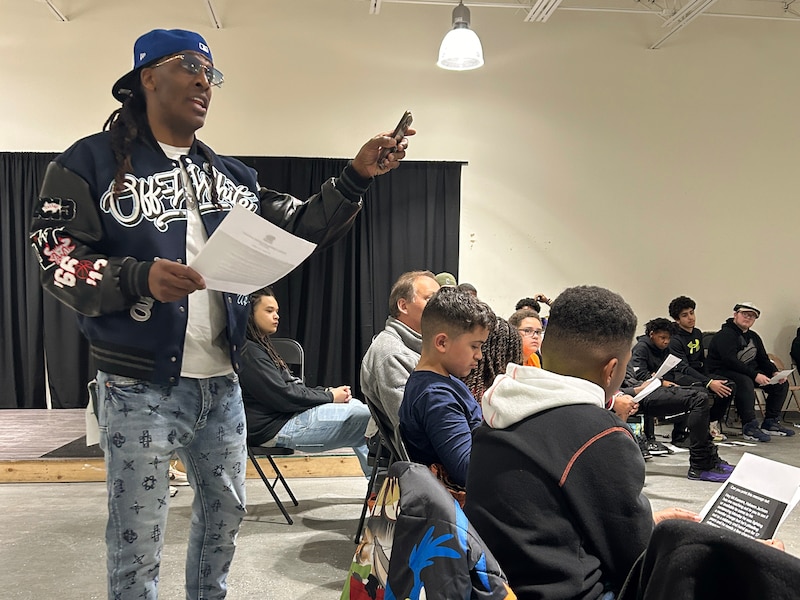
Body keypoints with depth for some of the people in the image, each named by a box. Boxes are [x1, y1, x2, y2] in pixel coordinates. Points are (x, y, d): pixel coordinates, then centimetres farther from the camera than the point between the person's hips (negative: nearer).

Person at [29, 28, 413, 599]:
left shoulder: (231, 175, 10)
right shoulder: (92, 163, -5)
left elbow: (301, 227, 6)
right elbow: (56, 261, -11)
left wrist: (356, 177, -8)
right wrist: (140, 277, -28)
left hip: (222, 384, 6)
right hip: (141, 387, -5)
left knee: (226, 512, 20)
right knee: (138, 541, 3)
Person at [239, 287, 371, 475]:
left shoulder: (260, 346, 19)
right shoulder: (248, 351, -15)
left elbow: (292, 386, 17)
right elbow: (282, 396, -18)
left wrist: (328, 392, 1)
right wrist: (329, 396, -9)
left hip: (287, 415, 11)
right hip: (275, 429, -11)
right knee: (366, 416, -13)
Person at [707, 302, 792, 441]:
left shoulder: (754, 337, 17)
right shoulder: (725, 335, -13)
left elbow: (763, 359, 18)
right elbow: (731, 361, -25)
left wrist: (775, 372, -3)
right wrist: (755, 375, -30)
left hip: (750, 372, 9)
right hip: (723, 372, -9)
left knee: (781, 383, 0)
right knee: (745, 382, -39)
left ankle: (770, 423, 5)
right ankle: (749, 426, -32)